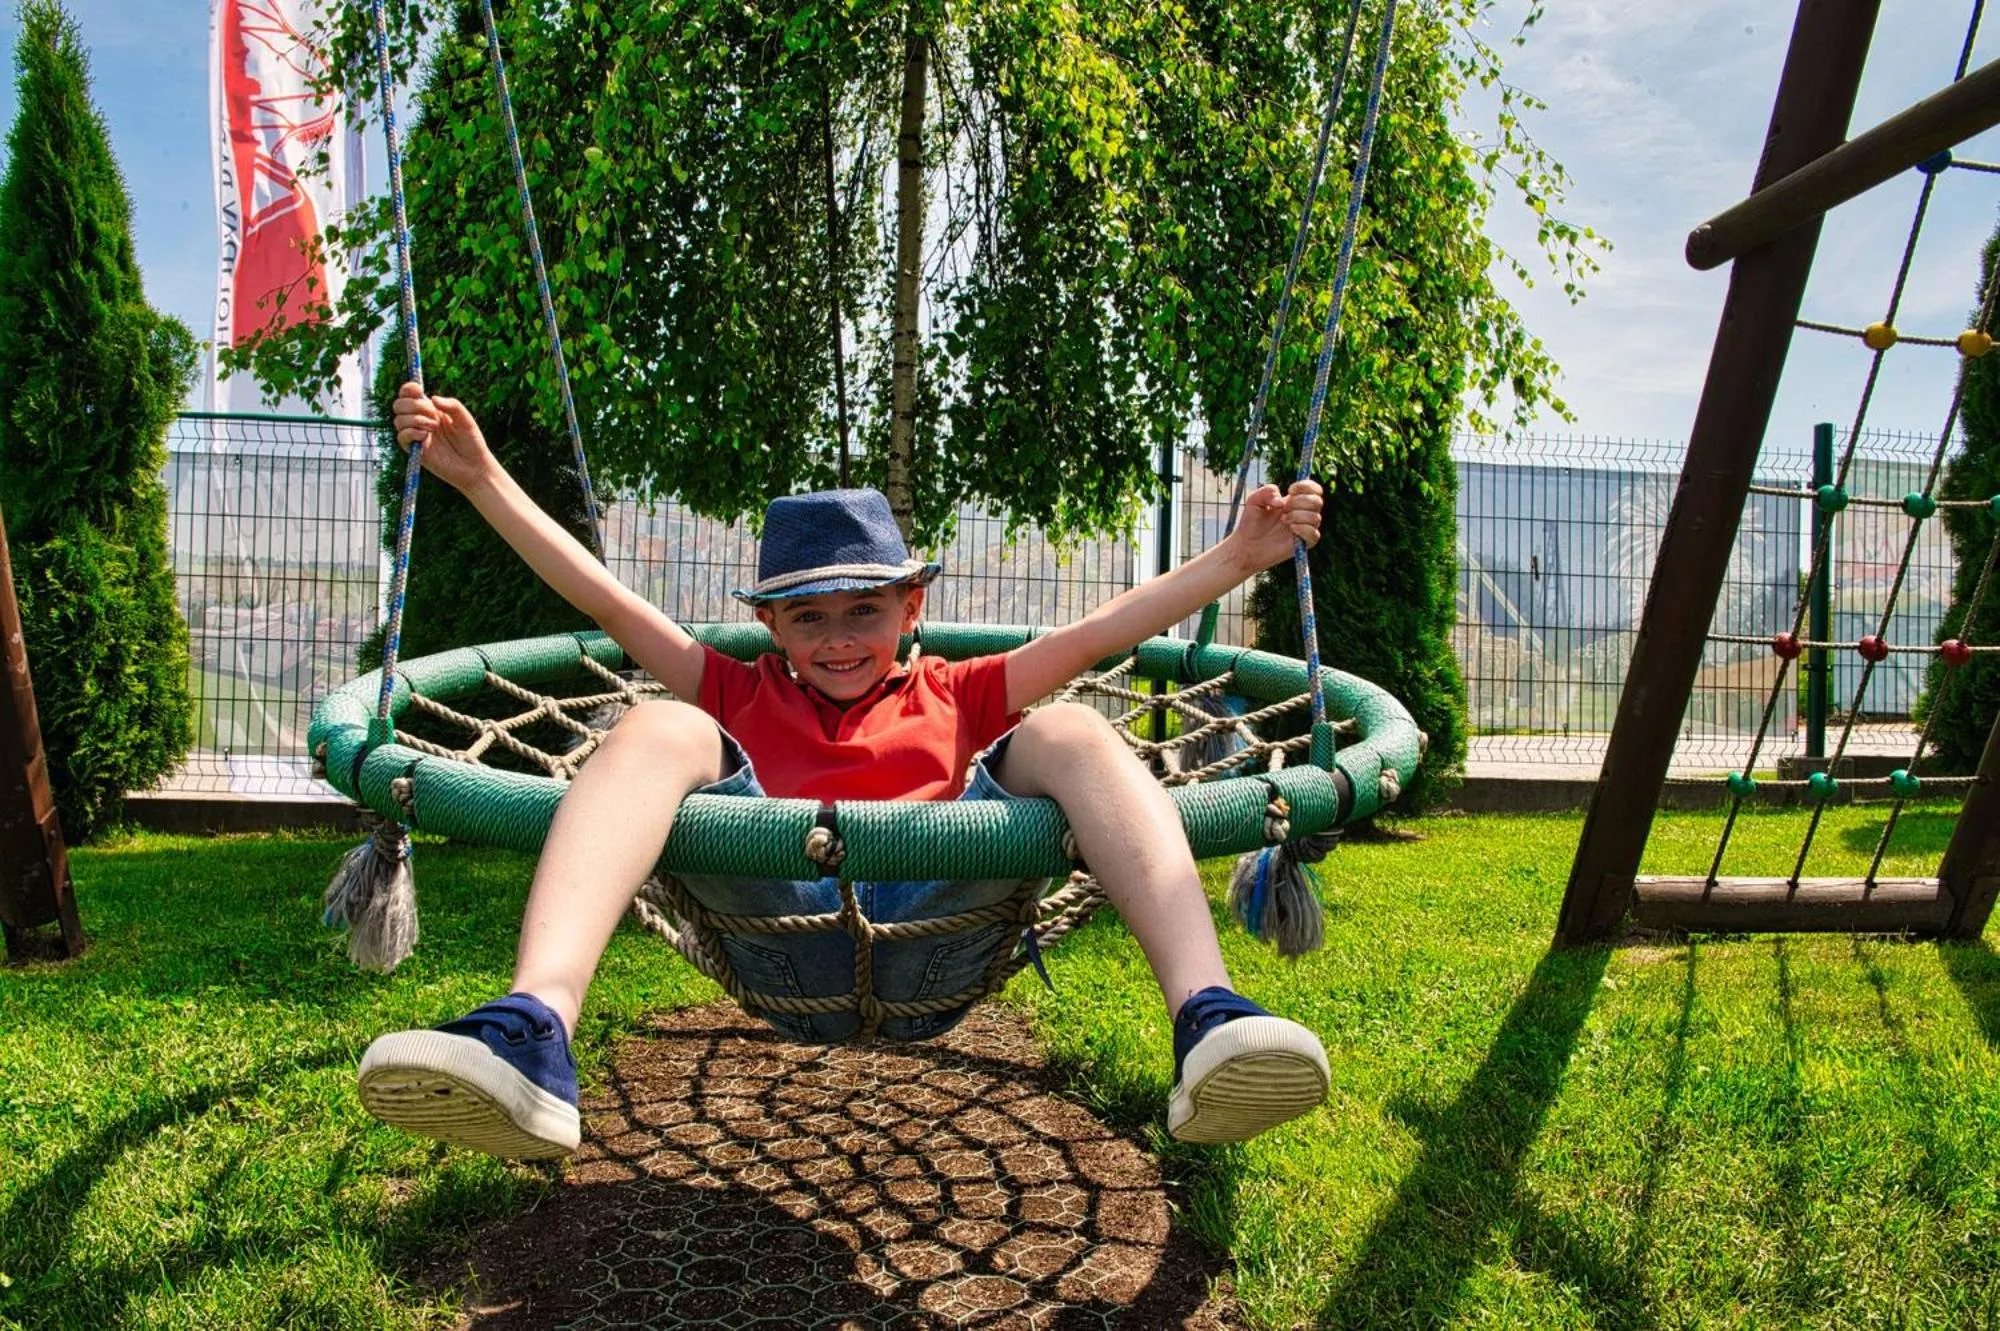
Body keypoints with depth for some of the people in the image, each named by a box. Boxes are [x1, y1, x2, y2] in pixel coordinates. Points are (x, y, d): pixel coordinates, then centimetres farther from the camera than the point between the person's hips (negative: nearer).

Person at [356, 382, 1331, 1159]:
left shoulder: (957, 695, 31)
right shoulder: (739, 696, 32)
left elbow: (1096, 634, 23)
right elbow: (607, 601, 25)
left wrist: (1237, 556, 16)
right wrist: (479, 477, 20)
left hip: (938, 940, 0)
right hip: (781, 931, 0)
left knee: (1068, 732, -15)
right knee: (659, 728, -17)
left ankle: (1205, 1020, -37)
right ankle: (533, 1032, -42)